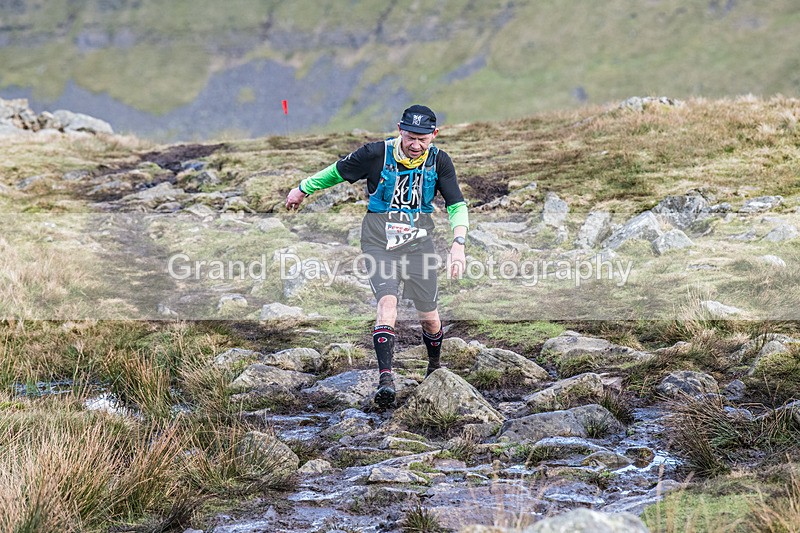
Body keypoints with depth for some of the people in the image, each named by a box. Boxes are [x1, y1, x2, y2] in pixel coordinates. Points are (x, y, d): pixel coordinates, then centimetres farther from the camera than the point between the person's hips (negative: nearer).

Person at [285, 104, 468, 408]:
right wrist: (303, 189, 17)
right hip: (378, 243, -2)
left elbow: (457, 205, -2)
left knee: (429, 317, 5)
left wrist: (458, 244, -18)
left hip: (418, 243, 2)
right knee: (387, 302, -23)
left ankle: (435, 369, 35)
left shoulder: (439, 161, -4)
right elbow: (338, 171, 5)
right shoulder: (376, 154, -11)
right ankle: (385, 380, -28)